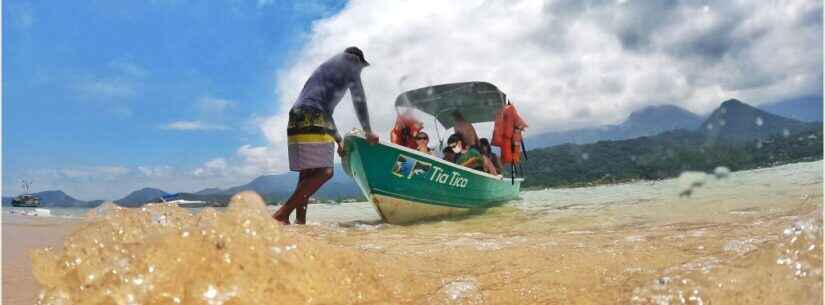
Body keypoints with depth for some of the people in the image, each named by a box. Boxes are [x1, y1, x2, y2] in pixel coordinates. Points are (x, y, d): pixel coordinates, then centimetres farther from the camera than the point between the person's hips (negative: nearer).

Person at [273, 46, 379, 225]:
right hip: (312, 121, -9)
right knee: (324, 172, -13)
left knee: (307, 173, 10)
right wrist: (368, 132, 18)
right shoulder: (349, 64, 13)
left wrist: (338, 140, 35)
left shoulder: (326, 66, 36)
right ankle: (281, 215, -21)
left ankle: (300, 220, 3)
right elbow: (359, 101, 9)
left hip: (296, 120, 9)